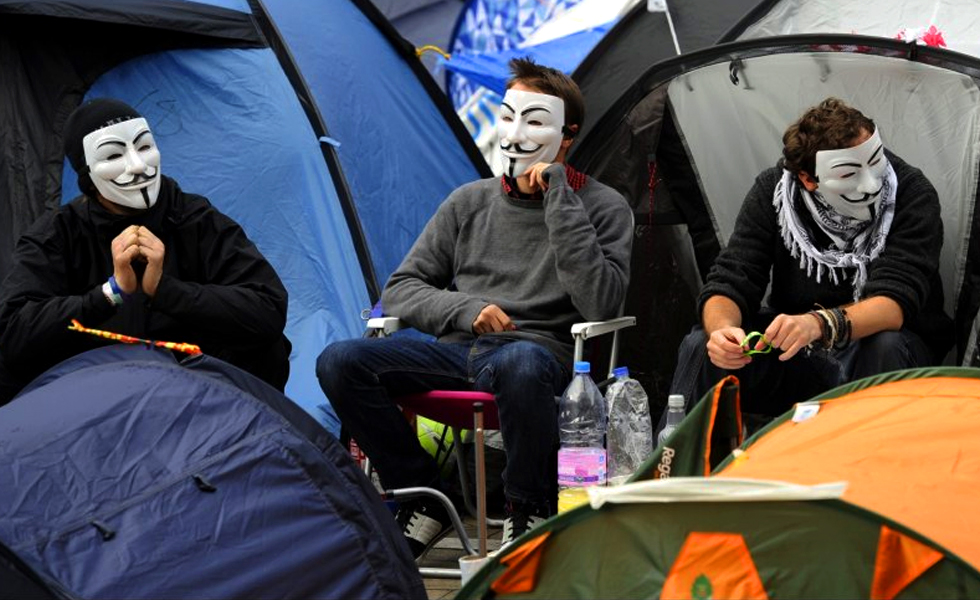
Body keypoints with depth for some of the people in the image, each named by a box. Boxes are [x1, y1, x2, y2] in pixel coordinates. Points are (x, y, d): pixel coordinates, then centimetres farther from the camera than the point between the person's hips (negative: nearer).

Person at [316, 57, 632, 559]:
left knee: (517, 364, -42)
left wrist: (559, 200, -13)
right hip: (457, 350, 4)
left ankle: (529, 510, -16)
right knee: (340, 362, -20)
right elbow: (399, 291, 14)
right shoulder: (471, 203, 14)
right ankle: (424, 499, -3)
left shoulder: (602, 208, 3)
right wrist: (465, 309, -8)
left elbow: (600, 304, -14)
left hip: (539, 352, -4)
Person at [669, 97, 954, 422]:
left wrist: (819, 324, -50)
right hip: (793, 352, 2)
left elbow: (896, 301, -31)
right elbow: (729, 281, -14)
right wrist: (722, 328, -39)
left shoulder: (911, 194, -20)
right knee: (701, 345, -21)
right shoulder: (772, 190, -11)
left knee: (887, 347, -36)